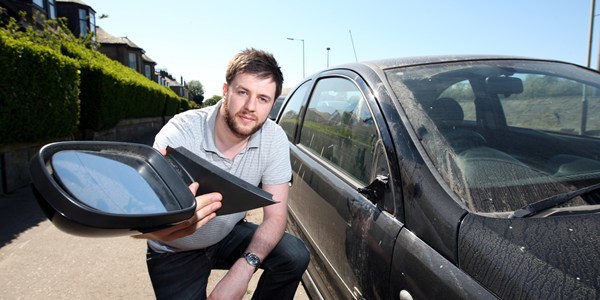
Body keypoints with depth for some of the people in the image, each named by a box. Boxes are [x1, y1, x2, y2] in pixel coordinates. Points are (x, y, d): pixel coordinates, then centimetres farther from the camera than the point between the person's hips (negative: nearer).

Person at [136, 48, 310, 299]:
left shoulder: (274, 139, -18)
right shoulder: (179, 133, -27)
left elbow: (275, 216, -17)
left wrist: (243, 269, -33)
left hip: (230, 235, 3)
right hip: (175, 253, -2)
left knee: (295, 255, -16)